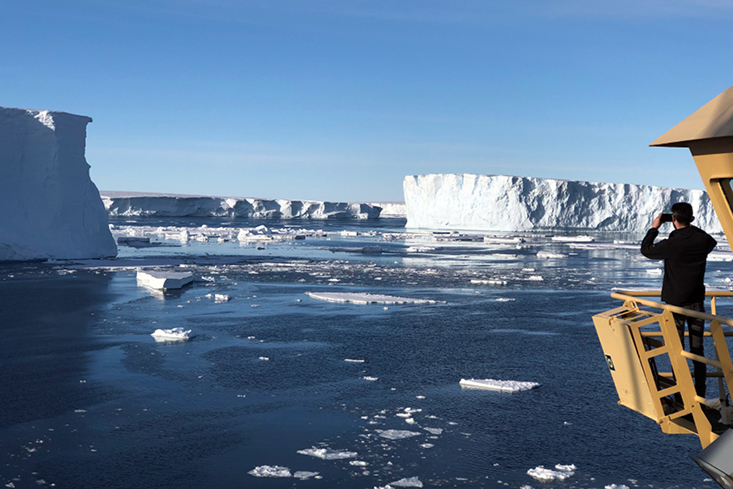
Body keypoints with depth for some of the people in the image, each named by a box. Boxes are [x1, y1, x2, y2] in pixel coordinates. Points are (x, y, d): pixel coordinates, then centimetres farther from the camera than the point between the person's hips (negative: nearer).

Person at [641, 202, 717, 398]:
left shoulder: (671, 244, -18)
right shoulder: (703, 239, -5)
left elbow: (645, 249, 0)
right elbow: (712, 242, 22)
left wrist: (654, 228, 12)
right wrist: (692, 228, 27)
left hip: (675, 303, -4)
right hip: (697, 301, 4)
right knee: (697, 348, 11)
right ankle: (700, 393, 16)